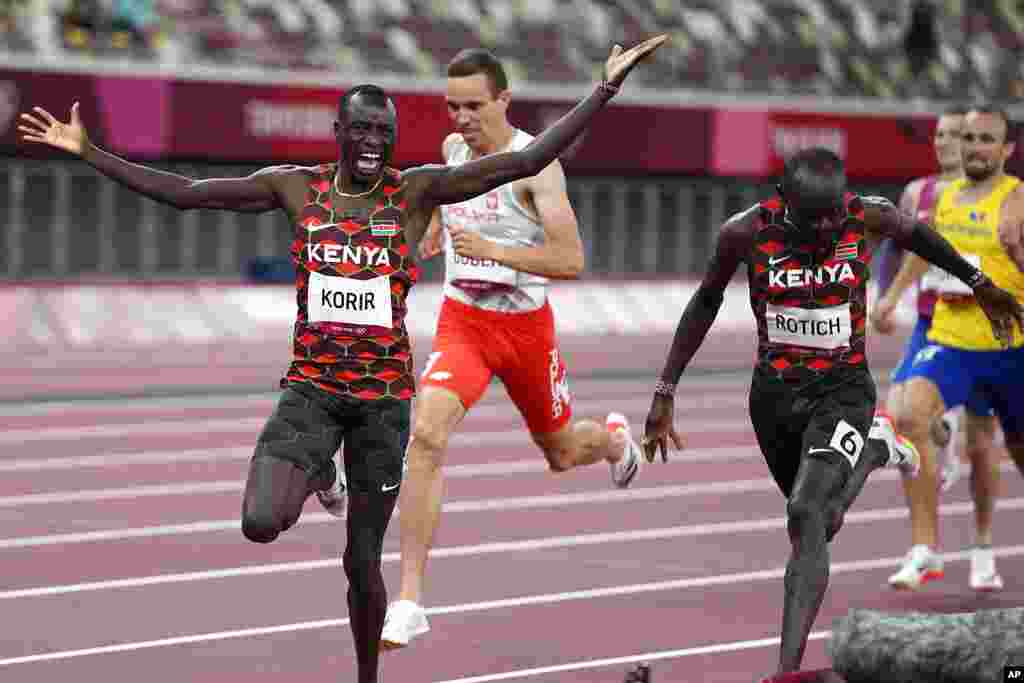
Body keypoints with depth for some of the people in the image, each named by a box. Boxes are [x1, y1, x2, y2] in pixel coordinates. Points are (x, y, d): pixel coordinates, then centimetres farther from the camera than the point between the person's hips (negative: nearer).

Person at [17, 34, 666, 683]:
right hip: (312, 385, 1)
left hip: (385, 393, -1)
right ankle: (315, 477, 14)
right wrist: (88, 152, 2)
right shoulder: (297, 188, 2)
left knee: (363, 562, 4)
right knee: (260, 524, -22)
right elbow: (184, 192, 5)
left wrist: (607, 87, -14)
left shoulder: (417, 191, -3)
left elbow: (527, 160, -8)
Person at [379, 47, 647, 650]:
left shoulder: (536, 163, -18)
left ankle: (614, 438, 61)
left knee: (562, 453, 19)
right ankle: (409, 603, -24)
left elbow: (571, 261, -23)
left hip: (526, 325, -3)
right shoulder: (454, 147, 1)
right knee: (426, 435, -23)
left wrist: (496, 251, -33)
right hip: (462, 322, 3)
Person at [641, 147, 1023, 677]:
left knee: (807, 515, -23)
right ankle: (874, 446, 52)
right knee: (819, 526, 20)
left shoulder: (869, 217, -15)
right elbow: (706, 302, 3)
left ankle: (788, 669, -21)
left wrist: (980, 284, 24)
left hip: (842, 390, -3)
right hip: (774, 392, 3)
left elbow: (916, 233, 9)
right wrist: (666, 391, 4)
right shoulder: (746, 232, -14)